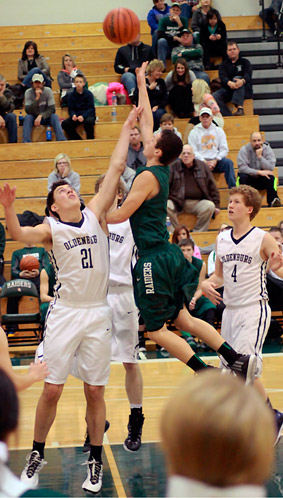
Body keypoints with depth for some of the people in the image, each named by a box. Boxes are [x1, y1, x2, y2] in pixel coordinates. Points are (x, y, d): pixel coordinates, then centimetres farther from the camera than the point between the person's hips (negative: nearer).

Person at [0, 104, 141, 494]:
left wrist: (126, 129, 5)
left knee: (95, 391, 6)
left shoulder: (96, 215, 6)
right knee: (52, 389, 0)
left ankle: (95, 461, 17)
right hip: (66, 313, -2)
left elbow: (116, 169, 5)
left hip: (98, 314, 2)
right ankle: (37, 455, 16)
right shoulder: (51, 229, -1)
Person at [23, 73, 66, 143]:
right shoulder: (28, 92, -12)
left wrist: (41, 116, -33)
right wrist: (37, 98, -33)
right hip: (34, 118, 0)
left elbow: (52, 109, -17)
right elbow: (28, 111, -23)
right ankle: (26, 142, -39)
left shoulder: (48, 91, -11)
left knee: (54, 116, -29)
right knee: (27, 117, -32)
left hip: (45, 117, 0)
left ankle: (62, 140, -37)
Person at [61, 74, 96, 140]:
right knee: (65, 124, -21)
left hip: (88, 115, -3)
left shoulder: (89, 94, -4)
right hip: (76, 116, 3)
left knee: (89, 122, -38)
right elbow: (71, 109, 4)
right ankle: (79, 141, -14)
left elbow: (91, 109, -9)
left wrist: (83, 116, -27)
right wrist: (73, 115, -20)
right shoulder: (71, 95, 5)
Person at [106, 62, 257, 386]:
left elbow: (121, 215, -16)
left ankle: (209, 374, -5)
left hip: (155, 259, -8)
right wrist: (141, 83, 24)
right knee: (181, 318, 15)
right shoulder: (161, 170, 8)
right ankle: (237, 359, 10)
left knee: (156, 329, -1)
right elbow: (146, 120, 17)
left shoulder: (148, 176, -15)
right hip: (168, 254, 8)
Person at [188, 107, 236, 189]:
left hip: (216, 161, 2)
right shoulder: (194, 132, 11)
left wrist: (215, 160, -8)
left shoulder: (219, 131, 17)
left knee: (228, 162, -29)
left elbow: (224, 149, 9)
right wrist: (204, 162, -12)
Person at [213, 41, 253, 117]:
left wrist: (242, 81, -36)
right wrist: (229, 83, -30)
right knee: (215, 96, -26)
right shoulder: (224, 64, 18)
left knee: (237, 78, -34)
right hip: (228, 89, 2)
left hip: (245, 90, -2)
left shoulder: (245, 62, 13)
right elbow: (222, 76, -3)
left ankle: (240, 108, -49)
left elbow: (248, 74, -9)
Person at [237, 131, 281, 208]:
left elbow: (270, 168, -17)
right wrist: (259, 172, -26)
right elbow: (242, 168, -20)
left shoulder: (268, 150, -5)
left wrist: (260, 156, -25)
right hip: (248, 179, -1)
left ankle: (273, 202, -31)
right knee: (242, 177, -32)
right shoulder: (244, 150, -9)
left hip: (262, 180, 1)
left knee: (271, 177, -28)